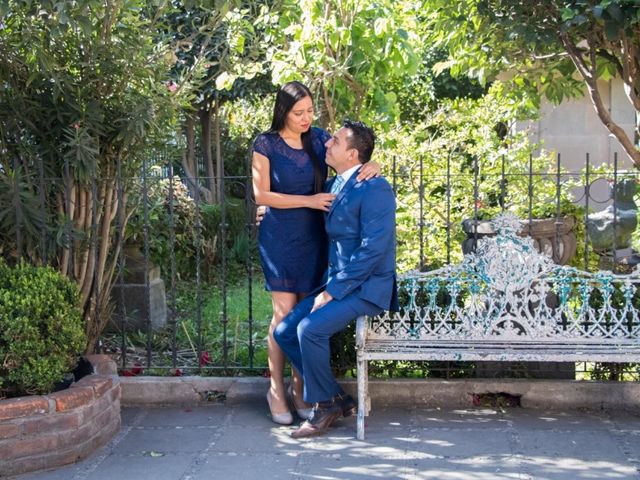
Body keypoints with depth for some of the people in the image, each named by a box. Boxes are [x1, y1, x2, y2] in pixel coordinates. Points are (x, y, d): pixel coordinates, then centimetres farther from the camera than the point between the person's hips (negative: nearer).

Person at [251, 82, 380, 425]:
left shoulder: (319, 138, 4)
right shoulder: (266, 145, -5)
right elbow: (261, 195, -8)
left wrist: (370, 166, -16)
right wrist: (308, 200, -16)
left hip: (314, 236, 3)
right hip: (280, 238, -3)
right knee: (285, 312, -6)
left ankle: (300, 387, 17)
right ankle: (276, 389, 7)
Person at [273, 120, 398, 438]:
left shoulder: (375, 189, -15)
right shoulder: (334, 185, 13)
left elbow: (373, 248, -22)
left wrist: (333, 291, -20)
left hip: (368, 286, -9)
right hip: (337, 283, 9)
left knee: (310, 328, -26)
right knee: (284, 332, -2)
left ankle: (325, 405, -4)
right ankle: (337, 399, 9)